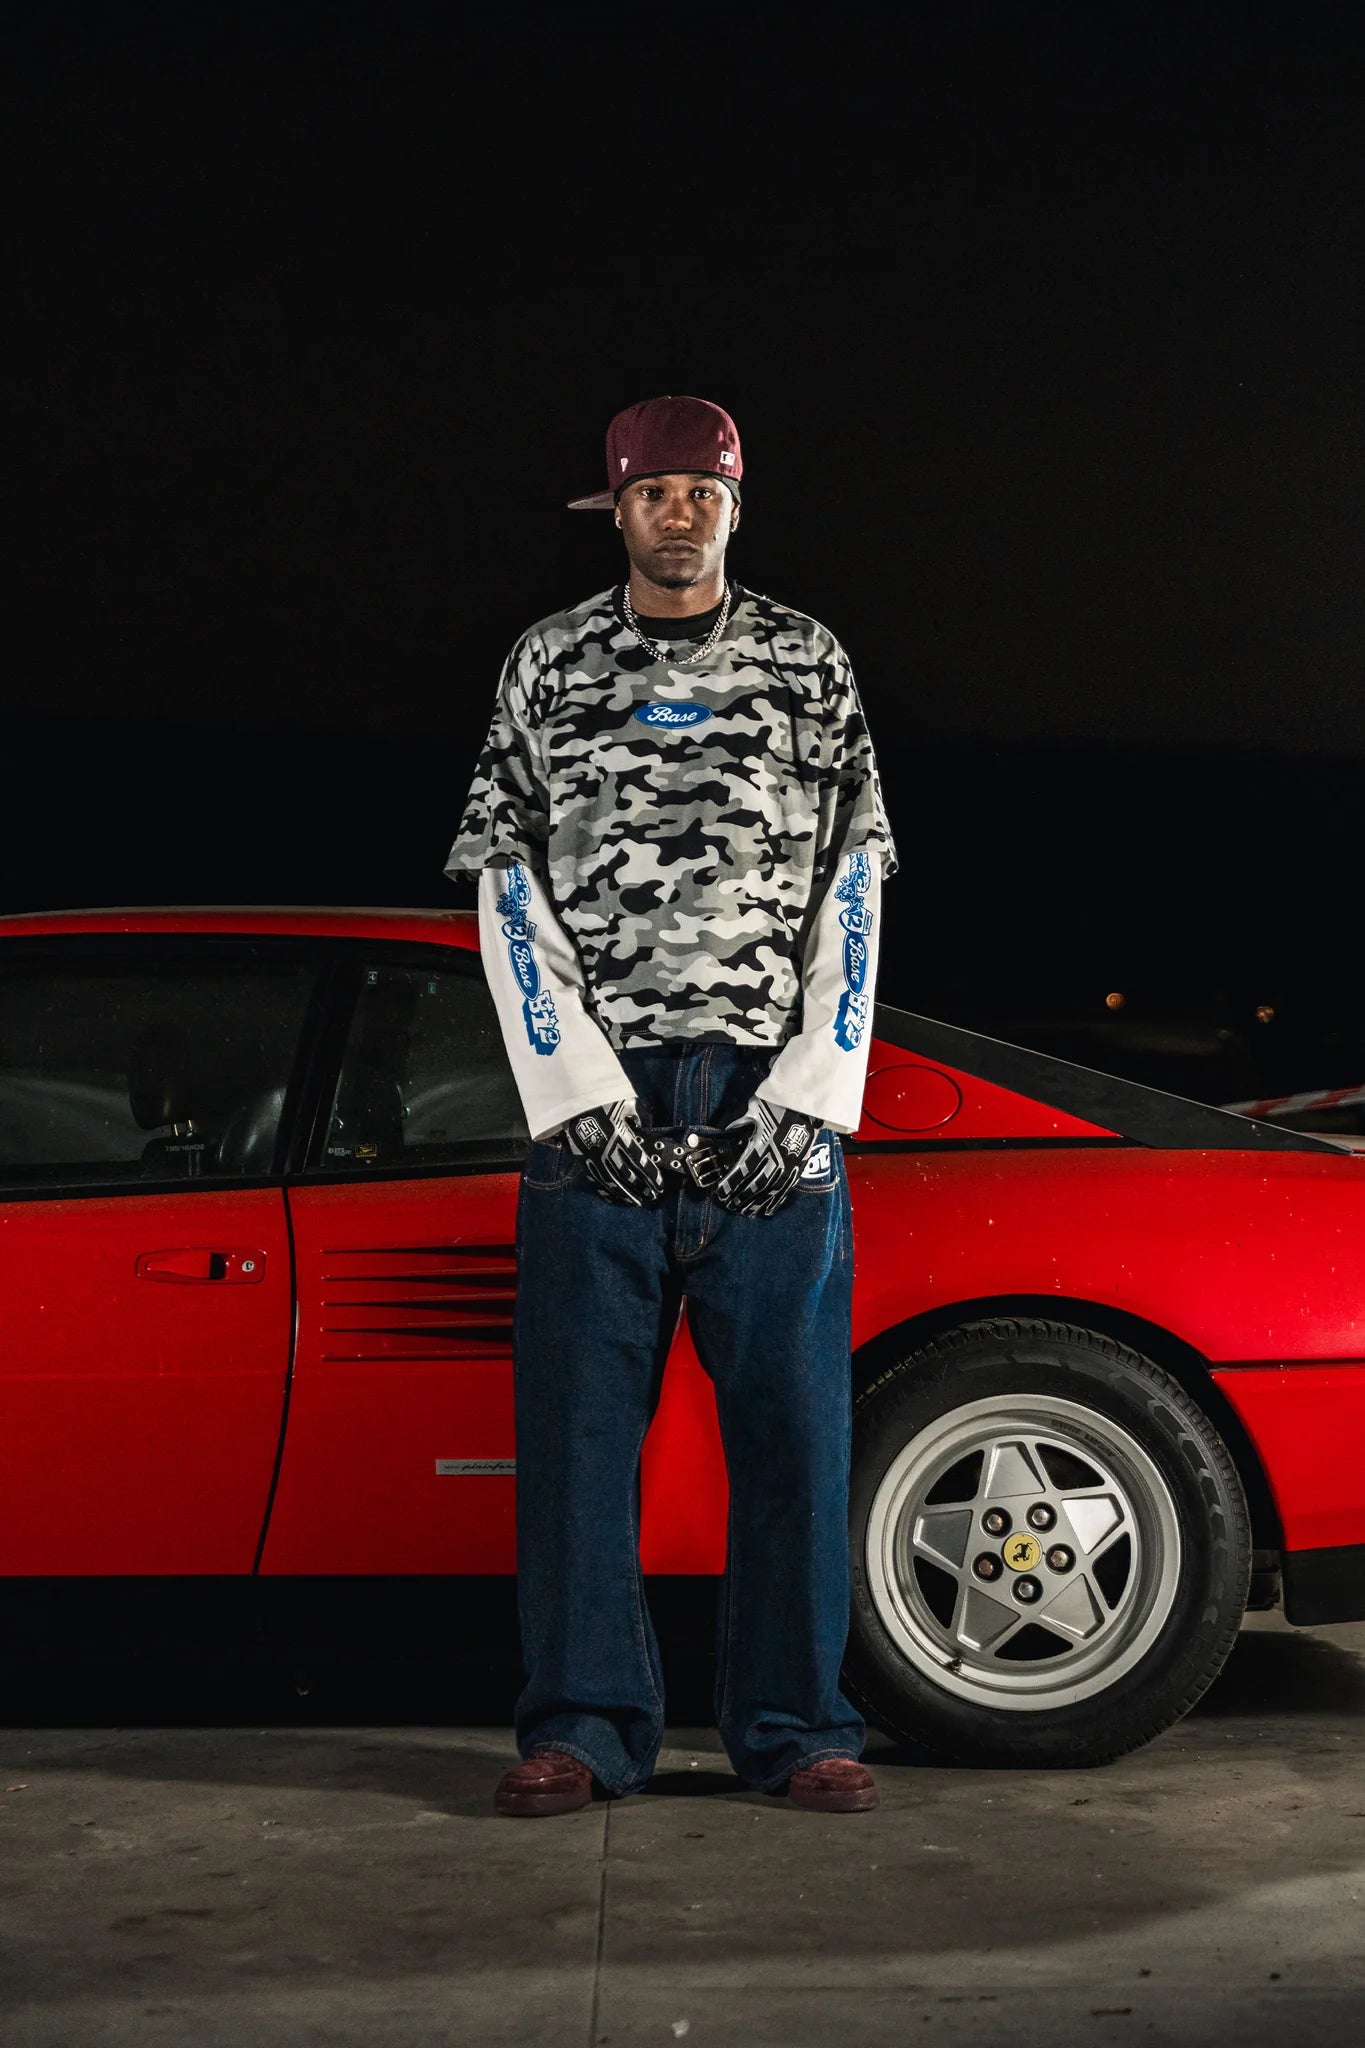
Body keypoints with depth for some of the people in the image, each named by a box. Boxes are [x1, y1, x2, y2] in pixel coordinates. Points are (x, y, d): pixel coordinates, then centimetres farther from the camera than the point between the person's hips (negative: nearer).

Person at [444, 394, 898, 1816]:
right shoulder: (548, 668, 10)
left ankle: (794, 1726, 11)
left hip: (774, 1104, 0)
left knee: (793, 1418, 0)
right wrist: (578, 1093, -6)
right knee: (579, 1419, 0)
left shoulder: (809, 665, 10)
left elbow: (851, 884, 6)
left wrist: (808, 1094, -5)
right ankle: (585, 1728, 9)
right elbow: (508, 889, 5)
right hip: (595, 1100, 0)